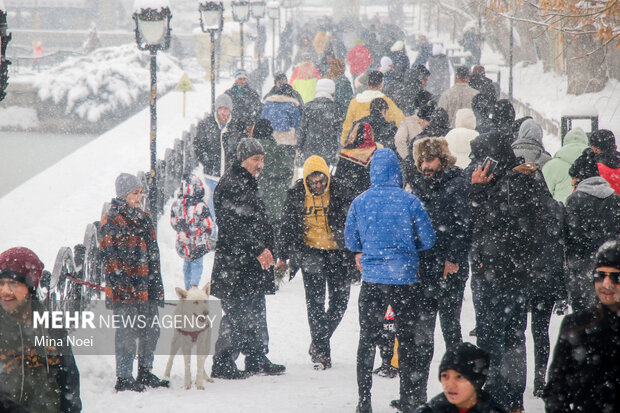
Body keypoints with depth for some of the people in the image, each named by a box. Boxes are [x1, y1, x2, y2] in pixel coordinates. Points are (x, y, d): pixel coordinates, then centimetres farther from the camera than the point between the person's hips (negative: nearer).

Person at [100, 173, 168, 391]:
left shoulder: (144, 219, 17)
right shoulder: (113, 221, -6)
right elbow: (109, 255, -11)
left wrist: (157, 286, 20)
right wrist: (120, 281, -19)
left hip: (147, 287, 8)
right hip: (125, 289, -8)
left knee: (151, 329, 12)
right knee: (127, 333, -6)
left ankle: (146, 373, 24)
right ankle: (123, 378, -1)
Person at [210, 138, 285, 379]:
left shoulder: (248, 183, 19)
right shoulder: (230, 185, -13)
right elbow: (234, 226, -21)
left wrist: (265, 249, 17)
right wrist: (258, 250, -21)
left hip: (252, 262, 10)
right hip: (235, 264, -10)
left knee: (255, 312, 14)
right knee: (237, 313, -8)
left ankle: (257, 359, 22)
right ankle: (222, 364, -3)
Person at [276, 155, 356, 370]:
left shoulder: (339, 190, -7)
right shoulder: (296, 194, -4)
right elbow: (287, 226, 7)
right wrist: (282, 256, 9)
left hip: (337, 253, 0)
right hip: (310, 253, 0)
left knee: (340, 301, 0)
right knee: (315, 302, -3)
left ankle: (319, 341, 19)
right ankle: (321, 352, 4)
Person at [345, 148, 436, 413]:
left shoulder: (360, 202, -3)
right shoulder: (409, 202, -9)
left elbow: (350, 240, 5)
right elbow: (428, 239, -4)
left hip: (372, 280, 1)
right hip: (405, 278, -1)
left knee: (367, 339, 10)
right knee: (406, 338, 10)